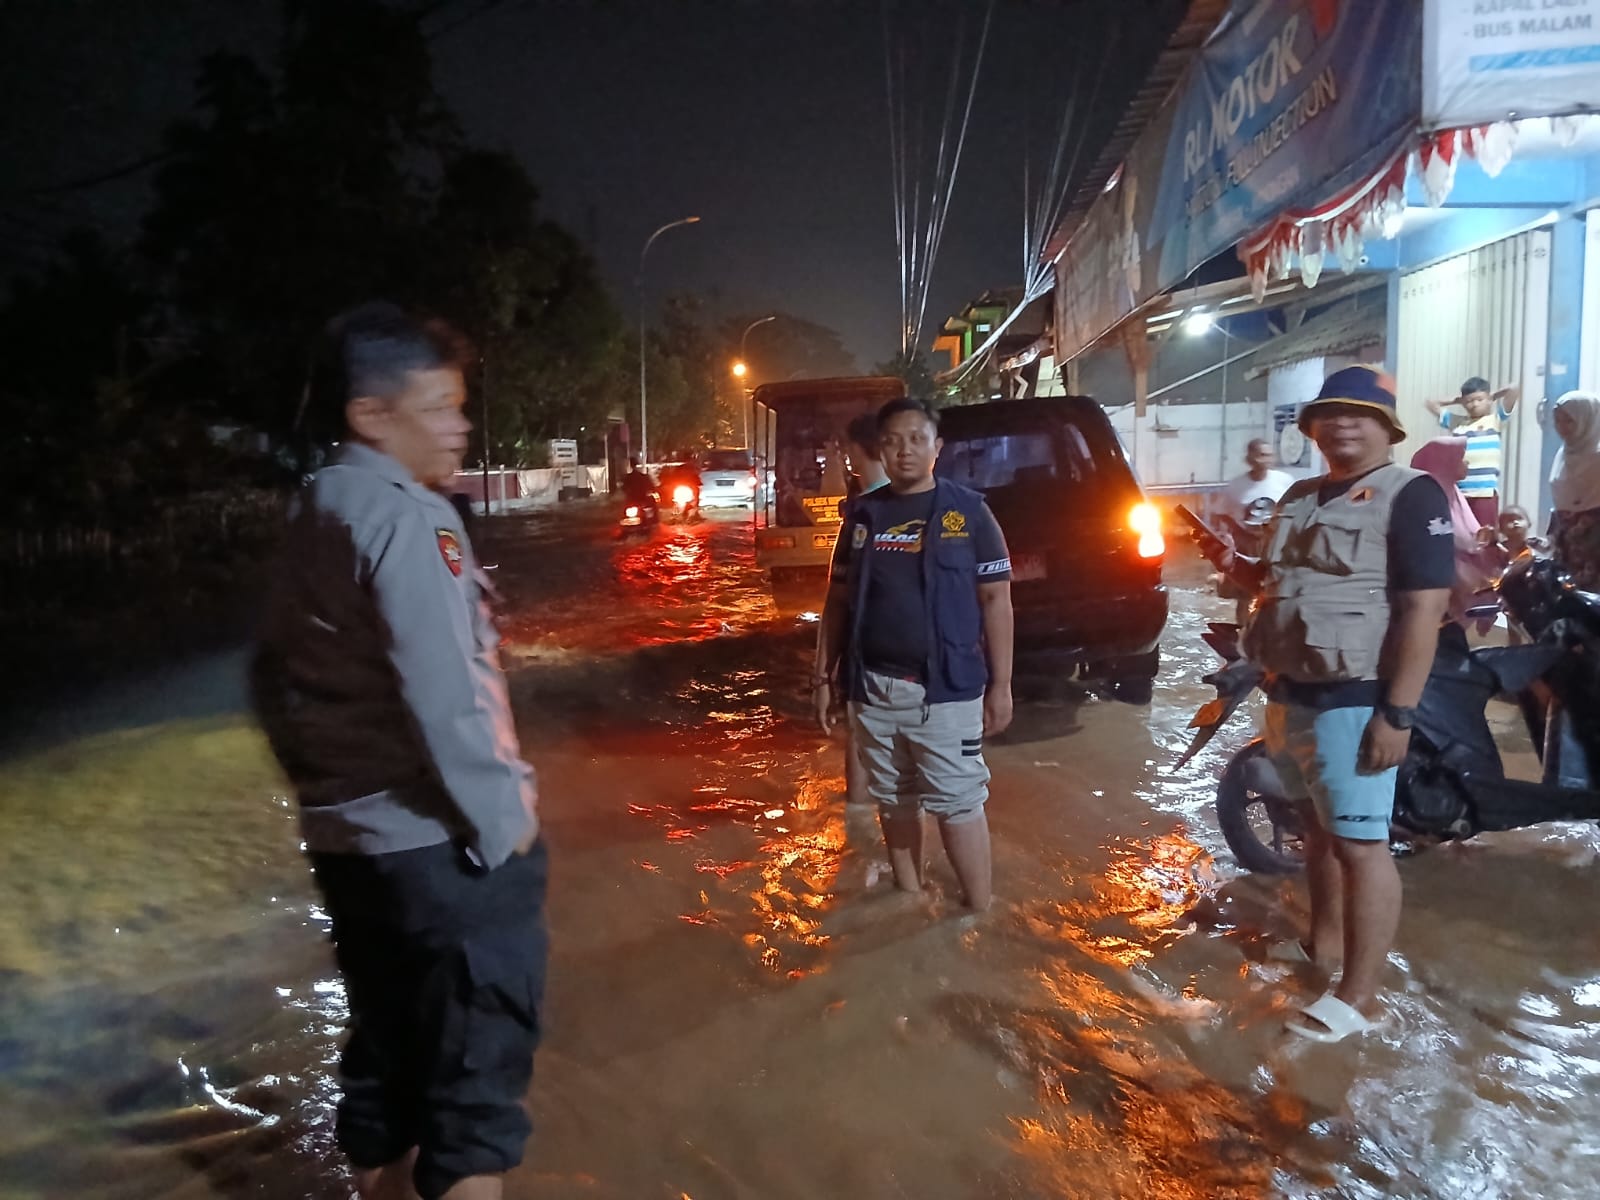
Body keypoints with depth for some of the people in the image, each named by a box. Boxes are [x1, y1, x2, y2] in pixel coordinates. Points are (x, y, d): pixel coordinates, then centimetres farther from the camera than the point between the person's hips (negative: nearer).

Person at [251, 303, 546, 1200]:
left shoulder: (313, 515, 11)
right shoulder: (406, 516, -16)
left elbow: (281, 678, 16)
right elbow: (445, 694, -23)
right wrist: (503, 817, -13)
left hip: (351, 834, 9)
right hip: (438, 838, -9)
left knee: (387, 1045, 21)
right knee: (478, 1060, 3)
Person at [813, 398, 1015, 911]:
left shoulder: (968, 511, -2)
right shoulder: (862, 515, 7)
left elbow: (996, 600, -2)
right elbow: (838, 601, 11)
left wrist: (1000, 685, -6)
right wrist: (824, 677, 9)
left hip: (945, 688, -4)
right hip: (873, 688, 4)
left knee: (957, 803, 0)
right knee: (894, 801, 15)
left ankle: (979, 915, 13)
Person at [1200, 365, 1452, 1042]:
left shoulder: (1411, 496, -10)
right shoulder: (1300, 498, 15)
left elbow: (1423, 609, -18)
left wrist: (1398, 712, -23)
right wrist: (1234, 565, 5)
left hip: (1354, 699, -8)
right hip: (1291, 691, 9)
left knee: (1360, 842, -5)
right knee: (1317, 824, 20)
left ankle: (1357, 997, 2)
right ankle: (1324, 941, 36)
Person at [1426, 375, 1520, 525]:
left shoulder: (1495, 419, 7)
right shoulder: (1456, 422, 15)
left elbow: (1513, 389, -2)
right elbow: (1430, 403, 24)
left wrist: (1493, 396, 14)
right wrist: (1455, 401, 20)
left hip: (1486, 492, -3)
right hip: (1458, 491, 3)